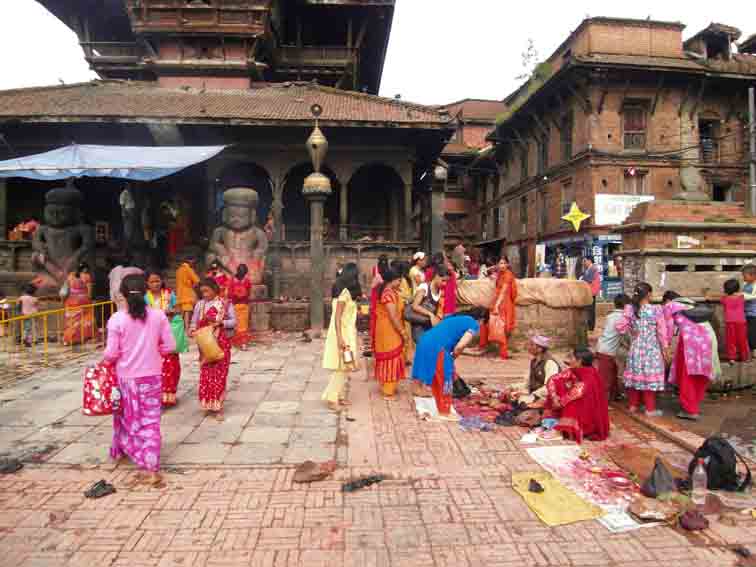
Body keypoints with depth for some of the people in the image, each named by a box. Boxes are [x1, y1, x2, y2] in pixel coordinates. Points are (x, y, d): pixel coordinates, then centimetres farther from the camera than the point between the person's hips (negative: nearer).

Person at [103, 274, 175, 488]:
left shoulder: (116, 319, -12)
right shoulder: (158, 315, -7)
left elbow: (111, 353, -10)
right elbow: (170, 346, -4)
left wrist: (104, 362, 13)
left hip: (126, 378, -1)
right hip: (151, 377, 1)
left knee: (127, 418, 20)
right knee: (150, 421, 6)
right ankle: (151, 467, 4)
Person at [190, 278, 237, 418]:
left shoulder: (225, 303, -3)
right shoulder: (200, 304, 6)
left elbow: (234, 321, -4)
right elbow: (194, 322, 6)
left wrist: (221, 323, -20)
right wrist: (192, 330, -14)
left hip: (221, 343, -3)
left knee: (219, 374, -2)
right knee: (206, 374, 6)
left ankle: (218, 407, 2)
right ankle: (209, 403, 21)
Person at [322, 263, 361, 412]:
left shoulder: (343, 291, 10)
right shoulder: (345, 292, -18)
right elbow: (337, 317, -22)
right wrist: (340, 339, -26)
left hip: (346, 332, 9)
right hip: (343, 333, -9)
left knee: (343, 368, 13)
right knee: (342, 368, -4)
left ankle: (339, 396, 20)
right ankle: (331, 398, 2)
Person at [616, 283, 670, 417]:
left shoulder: (630, 310, -4)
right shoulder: (656, 310, -11)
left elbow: (619, 327, -10)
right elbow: (662, 331, -7)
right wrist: (665, 349, 1)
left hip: (636, 348, 3)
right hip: (652, 349, -3)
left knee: (635, 375, 12)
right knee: (650, 376, 3)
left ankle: (634, 405, 22)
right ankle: (650, 409, 10)